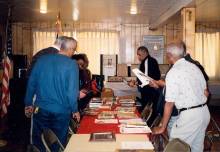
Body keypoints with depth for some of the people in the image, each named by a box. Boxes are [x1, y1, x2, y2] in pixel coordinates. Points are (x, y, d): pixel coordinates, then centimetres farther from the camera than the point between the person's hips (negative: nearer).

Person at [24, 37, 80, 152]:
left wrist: (28, 103, 14)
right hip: (61, 112, -3)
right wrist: (75, 110, -3)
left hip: (40, 109, 3)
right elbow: (72, 90, -14)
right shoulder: (71, 64, -12)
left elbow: (31, 84, 4)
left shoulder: (42, 59, 0)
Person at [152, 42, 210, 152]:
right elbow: (205, 92, 15)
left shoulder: (173, 73, -15)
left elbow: (169, 104, -14)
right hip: (205, 112, 8)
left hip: (189, 115, -8)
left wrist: (162, 128, -4)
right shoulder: (194, 67, 7)